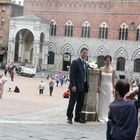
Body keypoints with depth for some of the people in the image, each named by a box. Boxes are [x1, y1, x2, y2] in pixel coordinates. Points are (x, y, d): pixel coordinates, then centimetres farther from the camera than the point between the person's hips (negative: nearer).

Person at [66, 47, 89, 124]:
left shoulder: (85, 64, 16)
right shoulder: (75, 62, -6)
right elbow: (71, 75, -12)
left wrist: (87, 86, 10)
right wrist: (73, 85, -18)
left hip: (83, 87, 7)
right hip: (76, 86, -7)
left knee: (80, 103, 10)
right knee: (72, 102, -1)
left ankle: (77, 117, 18)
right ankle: (69, 117, 7)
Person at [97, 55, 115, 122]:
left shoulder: (112, 70, 0)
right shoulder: (101, 69, 1)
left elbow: (113, 80, 3)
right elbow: (99, 79, 3)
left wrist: (113, 88, 0)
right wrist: (98, 87, -3)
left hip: (109, 87, 0)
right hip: (102, 87, 1)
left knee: (108, 102, 2)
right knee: (102, 102, 4)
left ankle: (107, 117, 9)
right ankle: (101, 117, 11)